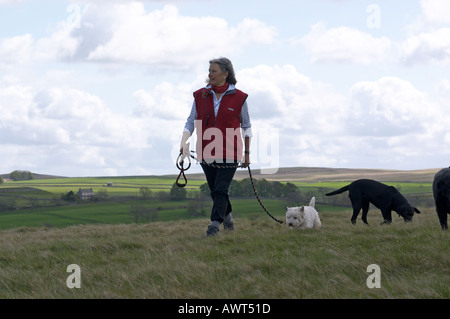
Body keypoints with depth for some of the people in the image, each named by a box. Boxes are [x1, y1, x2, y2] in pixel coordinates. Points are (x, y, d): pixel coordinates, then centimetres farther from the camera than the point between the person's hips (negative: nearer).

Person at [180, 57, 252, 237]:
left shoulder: (238, 98, -1)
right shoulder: (200, 96, 4)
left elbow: (246, 126, 7)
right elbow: (191, 121, 8)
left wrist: (247, 153, 7)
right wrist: (184, 142, -8)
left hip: (229, 154, -3)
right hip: (206, 153, 3)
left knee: (221, 190, -14)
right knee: (215, 191, 12)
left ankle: (215, 224, -15)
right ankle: (227, 216, 34)